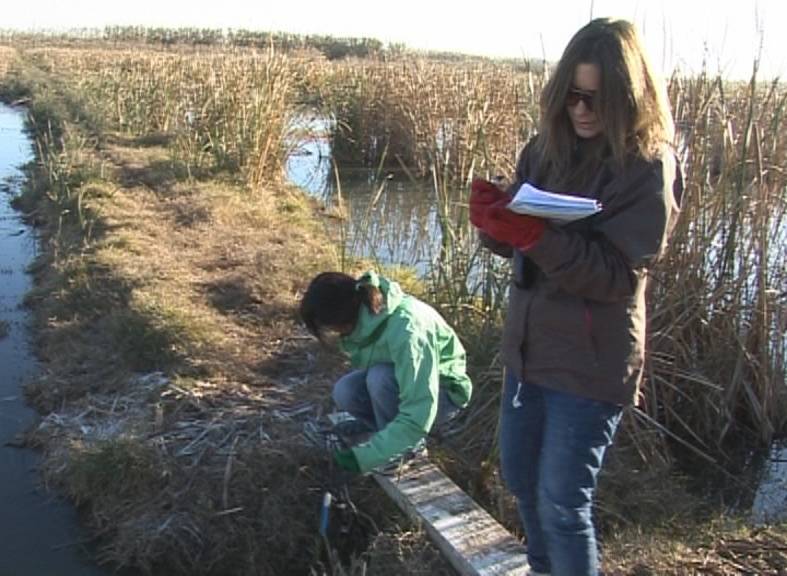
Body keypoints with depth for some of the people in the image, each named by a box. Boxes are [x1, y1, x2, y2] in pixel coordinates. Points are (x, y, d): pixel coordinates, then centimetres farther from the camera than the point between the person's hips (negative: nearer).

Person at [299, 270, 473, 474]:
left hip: (443, 392, -7)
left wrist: (364, 457, -36)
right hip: (402, 381, 7)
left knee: (380, 378, -32)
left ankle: (409, 450, -11)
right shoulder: (362, 312, -15)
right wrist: (359, 422, 3)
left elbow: (418, 415, -38)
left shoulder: (405, 330, -37)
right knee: (345, 390, -17)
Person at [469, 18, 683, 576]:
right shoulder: (548, 147, 3)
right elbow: (516, 242, 4)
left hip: (592, 363, -6)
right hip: (529, 345, 7)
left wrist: (540, 237, -32)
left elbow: (618, 274, -19)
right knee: (521, 479, 21)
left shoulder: (649, 167, -13)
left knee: (562, 503, 1)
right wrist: (496, 218, -19)